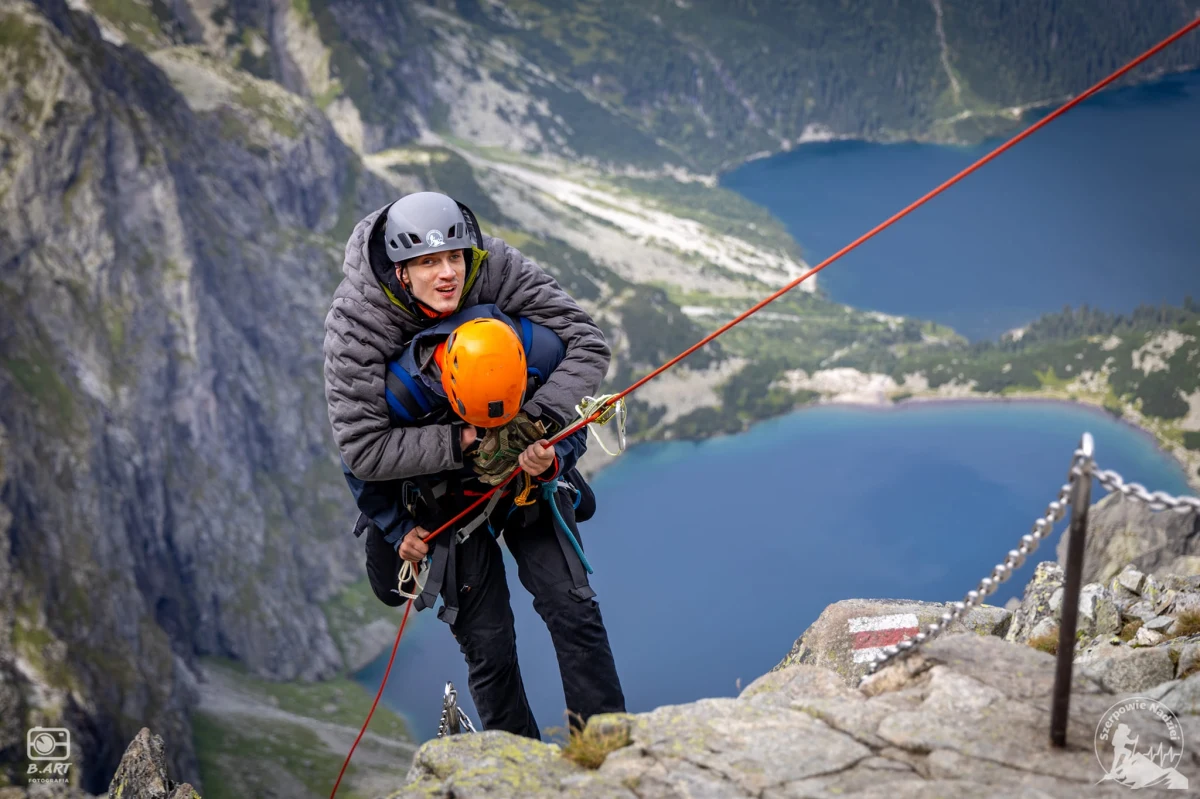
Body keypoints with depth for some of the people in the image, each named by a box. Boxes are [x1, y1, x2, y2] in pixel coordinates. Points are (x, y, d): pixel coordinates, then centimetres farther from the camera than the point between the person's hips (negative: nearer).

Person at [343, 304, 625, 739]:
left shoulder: (543, 350, -28)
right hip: (452, 508, -1)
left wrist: (553, 461, -30)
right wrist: (400, 531, -3)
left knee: (573, 611, -12)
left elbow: (573, 427, -8)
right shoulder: (401, 392, -31)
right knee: (488, 646, -6)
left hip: (530, 489, 2)